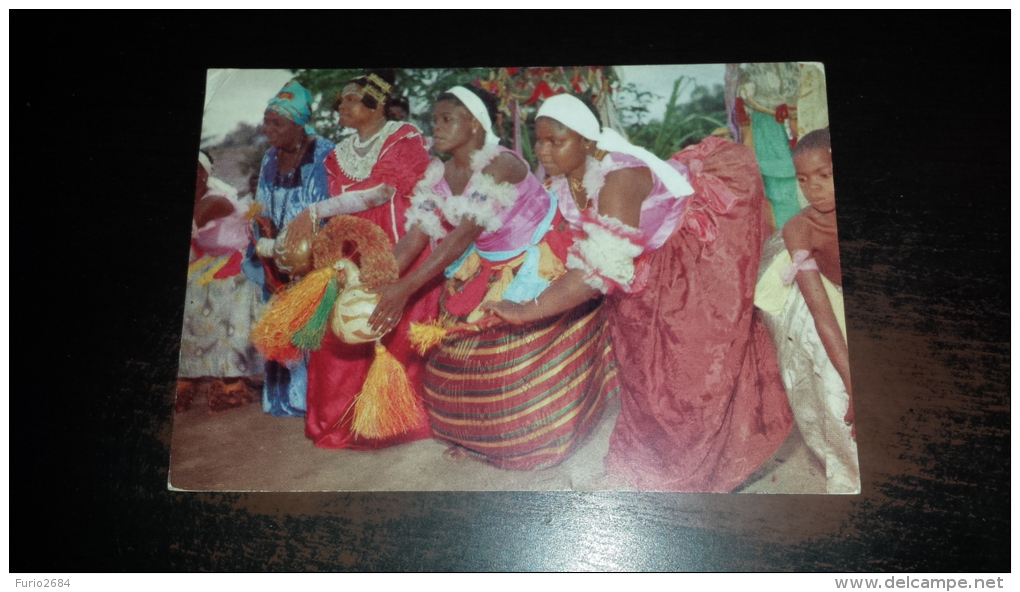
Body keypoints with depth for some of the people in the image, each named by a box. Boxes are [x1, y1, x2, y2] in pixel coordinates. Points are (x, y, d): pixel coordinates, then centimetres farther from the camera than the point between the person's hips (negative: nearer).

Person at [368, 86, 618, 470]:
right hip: (485, 272, 7)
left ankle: (535, 438, 24)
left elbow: (462, 235, -32)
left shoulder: (501, 165, -27)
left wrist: (404, 289, -35)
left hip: (534, 270, -7)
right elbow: (413, 239, -9)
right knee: (467, 351, 8)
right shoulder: (439, 176, -4)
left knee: (525, 358, 1)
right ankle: (477, 435, 28)